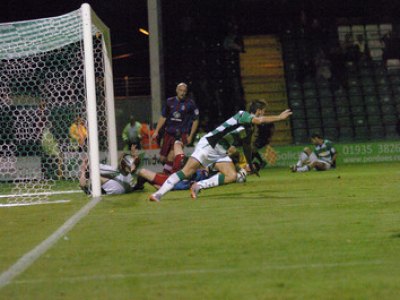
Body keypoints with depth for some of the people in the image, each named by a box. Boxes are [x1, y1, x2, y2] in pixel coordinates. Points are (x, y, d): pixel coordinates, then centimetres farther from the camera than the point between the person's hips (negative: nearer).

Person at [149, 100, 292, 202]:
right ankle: (159, 193, -20)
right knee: (187, 172, -19)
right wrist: (279, 117, -19)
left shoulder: (249, 129, 17)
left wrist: (251, 166, 43)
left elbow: (247, 147, 34)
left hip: (221, 152, 9)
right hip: (209, 144, -8)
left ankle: (198, 186, -12)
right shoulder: (242, 115, -8)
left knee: (232, 176, -14)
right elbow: (259, 120, -27)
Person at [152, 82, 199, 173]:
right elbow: (163, 117, 14)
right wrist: (156, 131, 6)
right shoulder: (170, 102, 6)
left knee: (171, 157, -20)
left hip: (181, 134, -5)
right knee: (162, 158, 5)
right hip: (169, 133, 5)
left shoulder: (190, 104, -4)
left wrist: (190, 136, -3)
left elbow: (195, 120, 2)